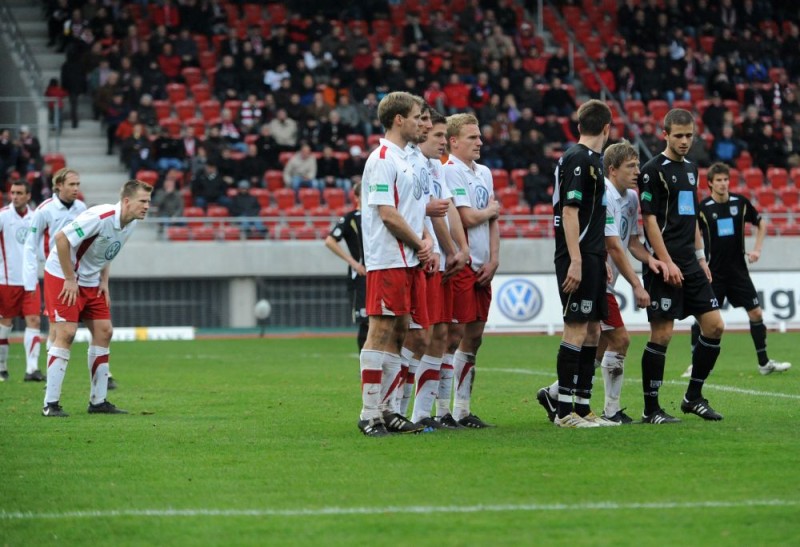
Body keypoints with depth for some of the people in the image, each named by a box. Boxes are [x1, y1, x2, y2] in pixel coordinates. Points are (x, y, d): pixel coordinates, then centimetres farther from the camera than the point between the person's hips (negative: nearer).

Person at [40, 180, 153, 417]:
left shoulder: (131, 223, 0)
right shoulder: (100, 217, -27)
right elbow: (61, 239, -28)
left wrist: (104, 281, 6)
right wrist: (70, 280, -23)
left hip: (90, 281, 9)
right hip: (62, 276, -9)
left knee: (103, 332, 4)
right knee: (66, 333, -15)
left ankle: (98, 401, 11)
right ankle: (51, 404, -12)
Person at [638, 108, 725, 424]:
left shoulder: (690, 169, 16)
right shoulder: (653, 170, -8)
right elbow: (650, 219, -12)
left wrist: (701, 258, 18)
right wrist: (667, 262, -17)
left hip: (690, 266, 8)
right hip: (665, 265, -8)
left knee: (714, 326, 3)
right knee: (661, 335, -7)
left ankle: (693, 397, 15)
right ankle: (651, 409, 1)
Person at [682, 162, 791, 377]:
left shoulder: (740, 202, 0)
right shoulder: (703, 208, -7)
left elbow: (761, 223, 14)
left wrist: (757, 249, 3)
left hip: (738, 270, 3)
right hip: (713, 273, -3)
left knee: (755, 312, 1)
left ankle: (764, 362, 12)